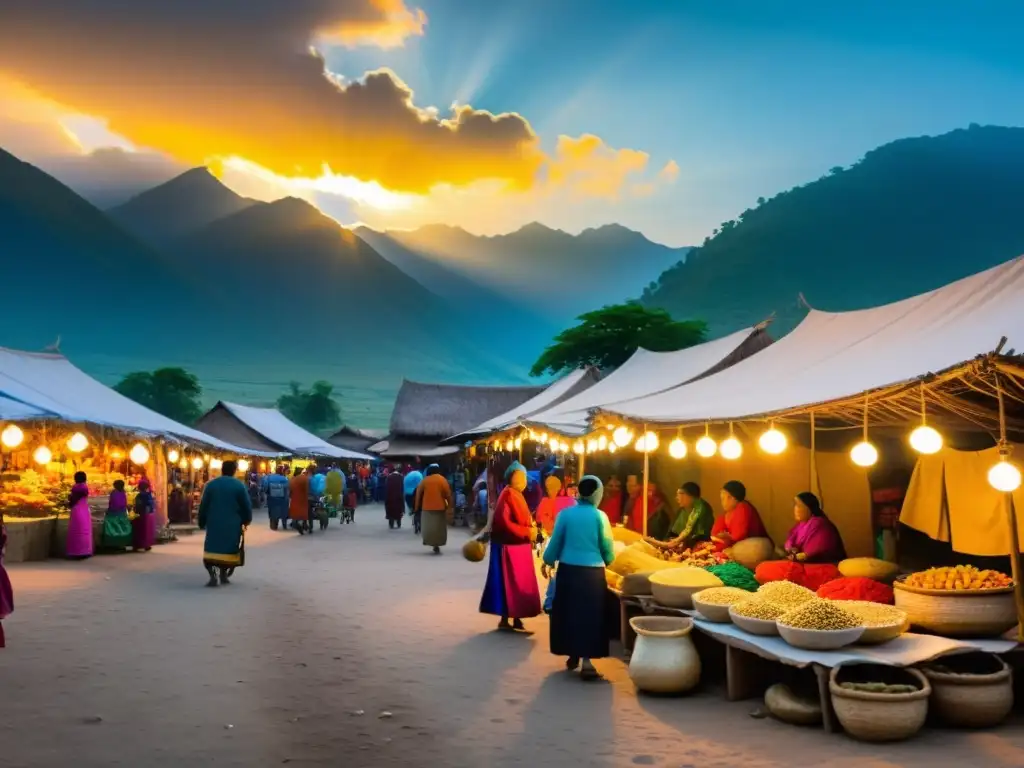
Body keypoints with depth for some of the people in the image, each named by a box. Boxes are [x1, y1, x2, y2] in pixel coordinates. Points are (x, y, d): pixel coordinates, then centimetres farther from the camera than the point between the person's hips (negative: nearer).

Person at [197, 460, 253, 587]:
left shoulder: (211, 484, 2)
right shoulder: (239, 485, -3)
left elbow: (203, 506, 5)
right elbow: (247, 506, -2)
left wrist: (201, 523, 15)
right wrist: (246, 521, 14)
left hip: (214, 523, 1)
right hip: (233, 524, -1)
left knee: (212, 549, 4)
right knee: (228, 549, 13)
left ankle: (213, 575, -12)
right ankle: (223, 574, 11)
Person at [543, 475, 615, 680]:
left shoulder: (565, 514, -1)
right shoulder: (600, 516, -4)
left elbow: (556, 541, 5)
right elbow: (608, 547, 1)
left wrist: (548, 562, 21)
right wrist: (607, 561, 23)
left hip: (568, 569, 2)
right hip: (593, 572, -2)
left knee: (568, 612, 13)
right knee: (590, 614, 4)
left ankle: (573, 656, 23)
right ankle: (586, 659, -5)